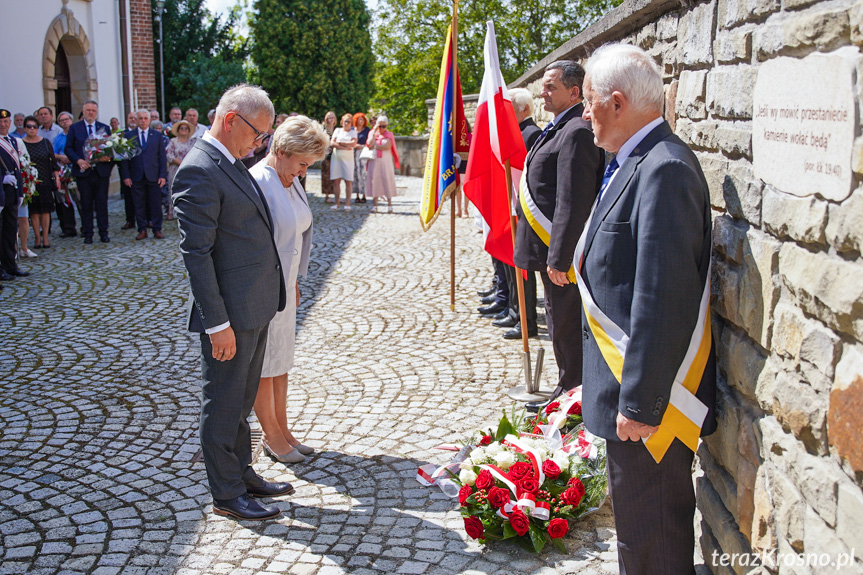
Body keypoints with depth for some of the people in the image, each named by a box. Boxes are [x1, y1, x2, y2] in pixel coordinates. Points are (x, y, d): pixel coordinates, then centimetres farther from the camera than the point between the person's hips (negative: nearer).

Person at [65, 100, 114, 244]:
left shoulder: (105, 128, 11)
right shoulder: (74, 128, 7)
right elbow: (69, 148, 3)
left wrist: (108, 157, -12)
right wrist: (78, 160, -13)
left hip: (101, 171, 1)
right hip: (83, 172, -1)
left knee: (102, 203, 3)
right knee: (86, 204, 3)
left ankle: (103, 233, 10)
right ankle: (87, 234, 9)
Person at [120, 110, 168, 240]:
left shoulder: (157, 135, 8)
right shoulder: (128, 136, 6)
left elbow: (162, 156, 5)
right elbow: (124, 157, 4)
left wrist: (163, 175, -3)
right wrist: (125, 176, -4)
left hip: (153, 176, 0)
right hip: (136, 177, 0)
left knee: (156, 204, 1)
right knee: (139, 205, 4)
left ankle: (157, 230, 9)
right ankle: (142, 230, 11)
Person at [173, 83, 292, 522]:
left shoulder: (232, 164, 12)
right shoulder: (199, 171, -19)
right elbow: (196, 252, -22)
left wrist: (280, 284, 17)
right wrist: (217, 324, -22)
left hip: (255, 308, 10)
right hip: (231, 313, -10)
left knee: (241, 402, 21)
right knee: (223, 407, 6)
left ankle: (242, 474, 36)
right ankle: (226, 495, 20)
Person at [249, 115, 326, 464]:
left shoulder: (291, 181, 7)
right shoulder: (257, 183, -21)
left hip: (285, 287, 8)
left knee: (282, 361, 16)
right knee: (264, 366, 6)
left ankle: (282, 429, 28)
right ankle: (271, 435, 21)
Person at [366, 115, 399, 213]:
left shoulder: (389, 135, 6)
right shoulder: (372, 133, 12)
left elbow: (387, 146, -10)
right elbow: (370, 144, -7)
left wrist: (375, 146, -6)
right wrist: (374, 131, -6)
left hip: (386, 161, -2)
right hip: (374, 160, 2)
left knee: (387, 180, -5)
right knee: (374, 180, -2)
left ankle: (389, 204, 0)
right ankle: (375, 205, 3)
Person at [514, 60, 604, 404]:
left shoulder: (576, 132, -19)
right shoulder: (560, 128, 14)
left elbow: (573, 203, -24)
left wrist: (558, 257, -24)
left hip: (563, 251, -11)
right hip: (553, 249, 11)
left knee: (566, 327, 1)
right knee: (560, 322, 19)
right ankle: (568, 389, 32)